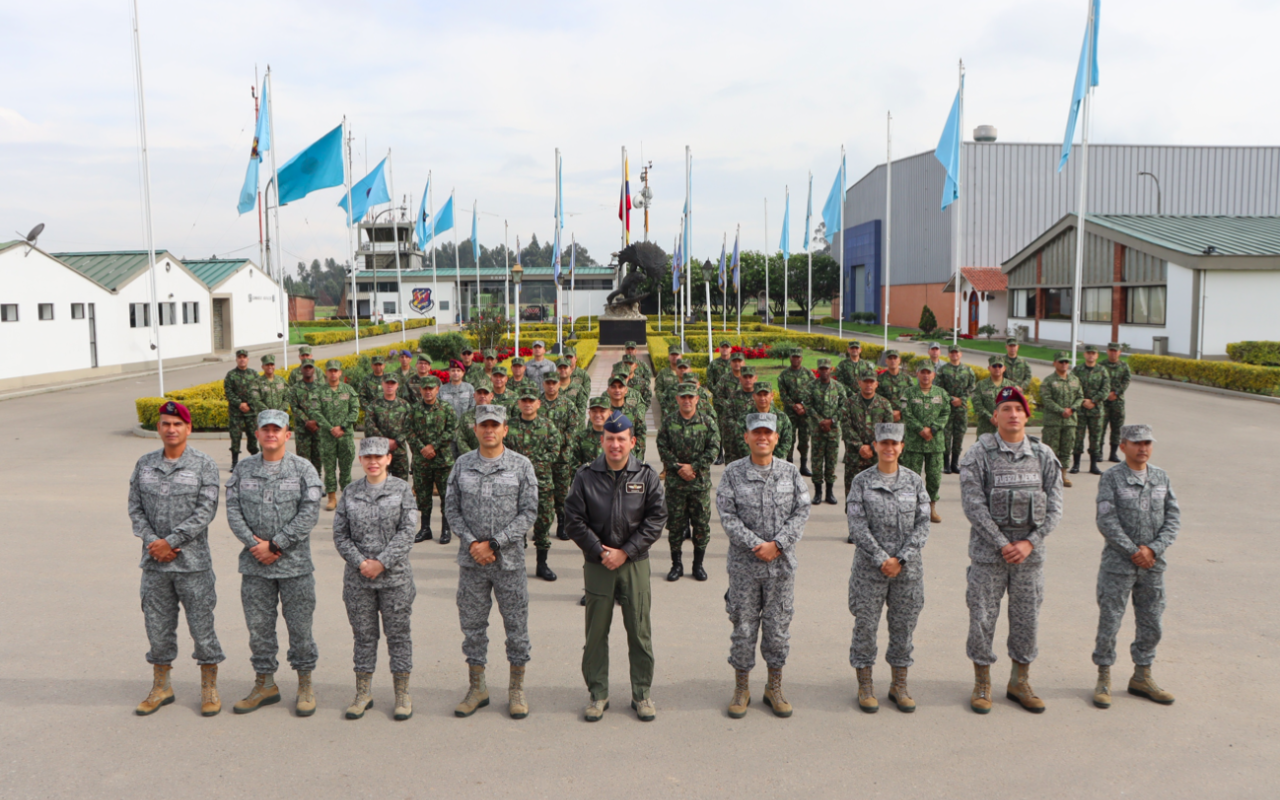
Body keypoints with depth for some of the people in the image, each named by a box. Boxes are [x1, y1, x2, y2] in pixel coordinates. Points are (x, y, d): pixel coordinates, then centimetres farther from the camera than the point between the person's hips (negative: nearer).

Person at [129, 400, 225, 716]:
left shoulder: (204, 465, -5)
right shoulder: (144, 464, 7)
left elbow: (206, 510, -11)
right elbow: (135, 507, 6)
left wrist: (170, 541, -16)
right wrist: (151, 541, -9)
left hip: (193, 562, -3)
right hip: (154, 562, 3)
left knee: (202, 624, 3)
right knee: (158, 625, 12)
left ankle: (209, 689, 17)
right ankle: (161, 687, 29)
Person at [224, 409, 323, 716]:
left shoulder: (303, 469, -2)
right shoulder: (243, 469, 7)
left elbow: (309, 514, -9)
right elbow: (233, 510, 2)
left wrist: (275, 545, -13)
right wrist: (253, 543, -12)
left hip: (295, 563, -3)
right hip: (254, 564, 3)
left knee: (300, 625, 4)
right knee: (258, 625, 10)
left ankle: (305, 685, 18)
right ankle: (265, 684, 26)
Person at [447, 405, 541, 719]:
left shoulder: (521, 466, -3)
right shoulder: (462, 464, 4)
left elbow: (528, 513, -6)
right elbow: (452, 509, 5)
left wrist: (494, 544, -13)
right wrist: (472, 542, -10)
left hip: (509, 559, -2)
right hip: (471, 560, 2)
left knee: (516, 624, 5)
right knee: (472, 625, 10)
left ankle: (516, 689, 20)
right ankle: (477, 687, 25)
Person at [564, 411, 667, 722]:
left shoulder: (646, 476, 0)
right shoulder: (585, 476, -1)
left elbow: (656, 518, -3)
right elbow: (575, 520, -2)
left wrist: (626, 552, -10)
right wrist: (600, 551, -11)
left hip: (635, 563, 0)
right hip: (597, 564, 0)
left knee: (639, 631, 5)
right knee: (596, 631, 7)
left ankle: (642, 693, 20)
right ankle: (598, 693, 21)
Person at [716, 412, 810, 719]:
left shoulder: (790, 472, 3)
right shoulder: (732, 473, -2)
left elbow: (801, 512, -1)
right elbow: (727, 515, -8)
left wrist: (777, 544, -13)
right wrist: (756, 545, -16)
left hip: (782, 564, 1)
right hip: (744, 564, -1)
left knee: (779, 626, 9)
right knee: (744, 625, 6)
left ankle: (774, 688, 25)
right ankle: (741, 689, 21)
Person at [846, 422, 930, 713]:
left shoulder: (914, 481, 3)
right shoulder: (862, 482, -3)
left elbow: (922, 524, -1)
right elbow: (857, 526, -7)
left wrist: (901, 559, -11)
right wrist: (882, 560, -13)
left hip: (908, 568, 2)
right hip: (870, 567, -2)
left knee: (904, 626, 9)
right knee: (866, 625, 3)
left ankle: (899, 686, 24)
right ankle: (865, 686, 17)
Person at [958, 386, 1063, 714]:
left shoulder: (1044, 456, 3)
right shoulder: (979, 455, -7)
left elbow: (1054, 507, 1)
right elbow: (974, 506, -12)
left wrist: (1029, 543, -10)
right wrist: (1002, 544, -15)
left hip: (1030, 552, 3)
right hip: (988, 552, -3)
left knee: (1027, 618, 10)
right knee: (983, 617, 4)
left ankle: (1020, 682, 27)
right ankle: (982, 684, 20)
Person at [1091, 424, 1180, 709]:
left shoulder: (1161, 477, 6)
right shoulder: (1112, 478, -7)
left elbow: (1174, 518, 3)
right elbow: (1107, 522, -12)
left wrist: (1153, 549, -10)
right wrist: (1134, 552, -14)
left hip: (1153, 563, 4)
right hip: (1118, 563, -4)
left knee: (1151, 624, 12)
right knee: (1109, 621, 2)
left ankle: (1142, 677, 27)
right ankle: (1104, 678, 15)